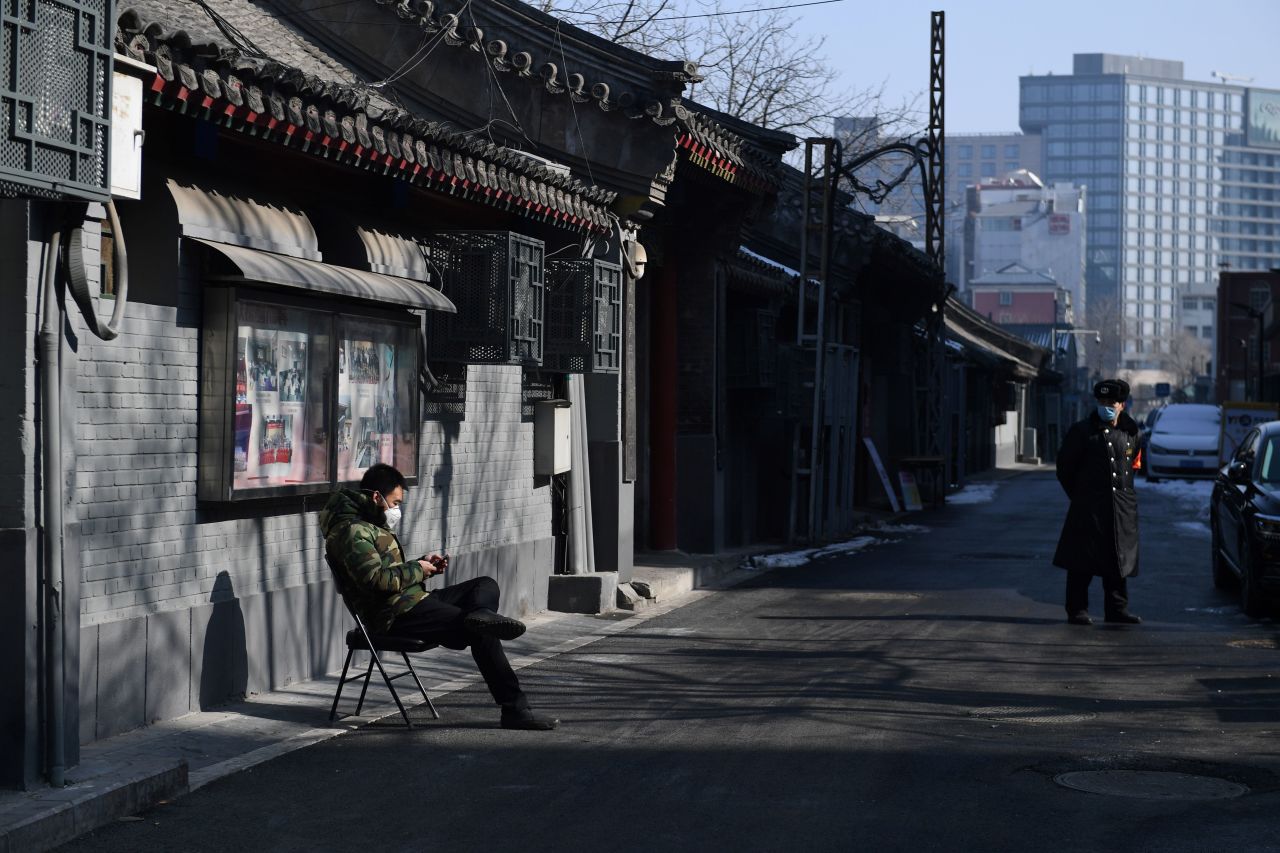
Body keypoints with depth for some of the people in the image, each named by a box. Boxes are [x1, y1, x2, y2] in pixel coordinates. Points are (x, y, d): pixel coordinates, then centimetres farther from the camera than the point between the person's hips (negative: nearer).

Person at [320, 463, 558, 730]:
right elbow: (375, 579, -25)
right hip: (396, 615, -11)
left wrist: (424, 565, 14)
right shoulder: (352, 531, -12)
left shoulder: (372, 527, 24)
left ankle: (479, 614, -28)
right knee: (483, 634, -19)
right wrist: (416, 570, -10)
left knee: (487, 585, 3)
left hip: (414, 598, 11)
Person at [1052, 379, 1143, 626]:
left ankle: (1117, 608, 14)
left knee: (1119, 559, 7)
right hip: (1089, 508, -4)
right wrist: (1079, 496, 7)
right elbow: (1065, 467, 5)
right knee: (1082, 562, -3)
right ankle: (1077, 610, 2)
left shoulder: (1130, 432, 10)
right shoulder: (1082, 431, -2)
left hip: (1123, 508, 4)